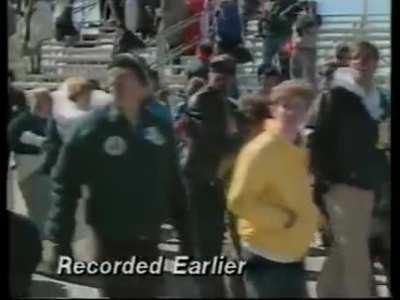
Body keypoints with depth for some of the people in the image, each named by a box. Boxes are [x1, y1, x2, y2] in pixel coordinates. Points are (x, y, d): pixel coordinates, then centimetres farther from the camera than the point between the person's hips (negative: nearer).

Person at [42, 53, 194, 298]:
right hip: (112, 242, -3)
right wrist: (60, 240, -16)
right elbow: (66, 184, -10)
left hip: (149, 241, 4)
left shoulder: (159, 128, 1)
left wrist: (186, 236, 7)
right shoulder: (94, 127, -9)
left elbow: (173, 185, 6)